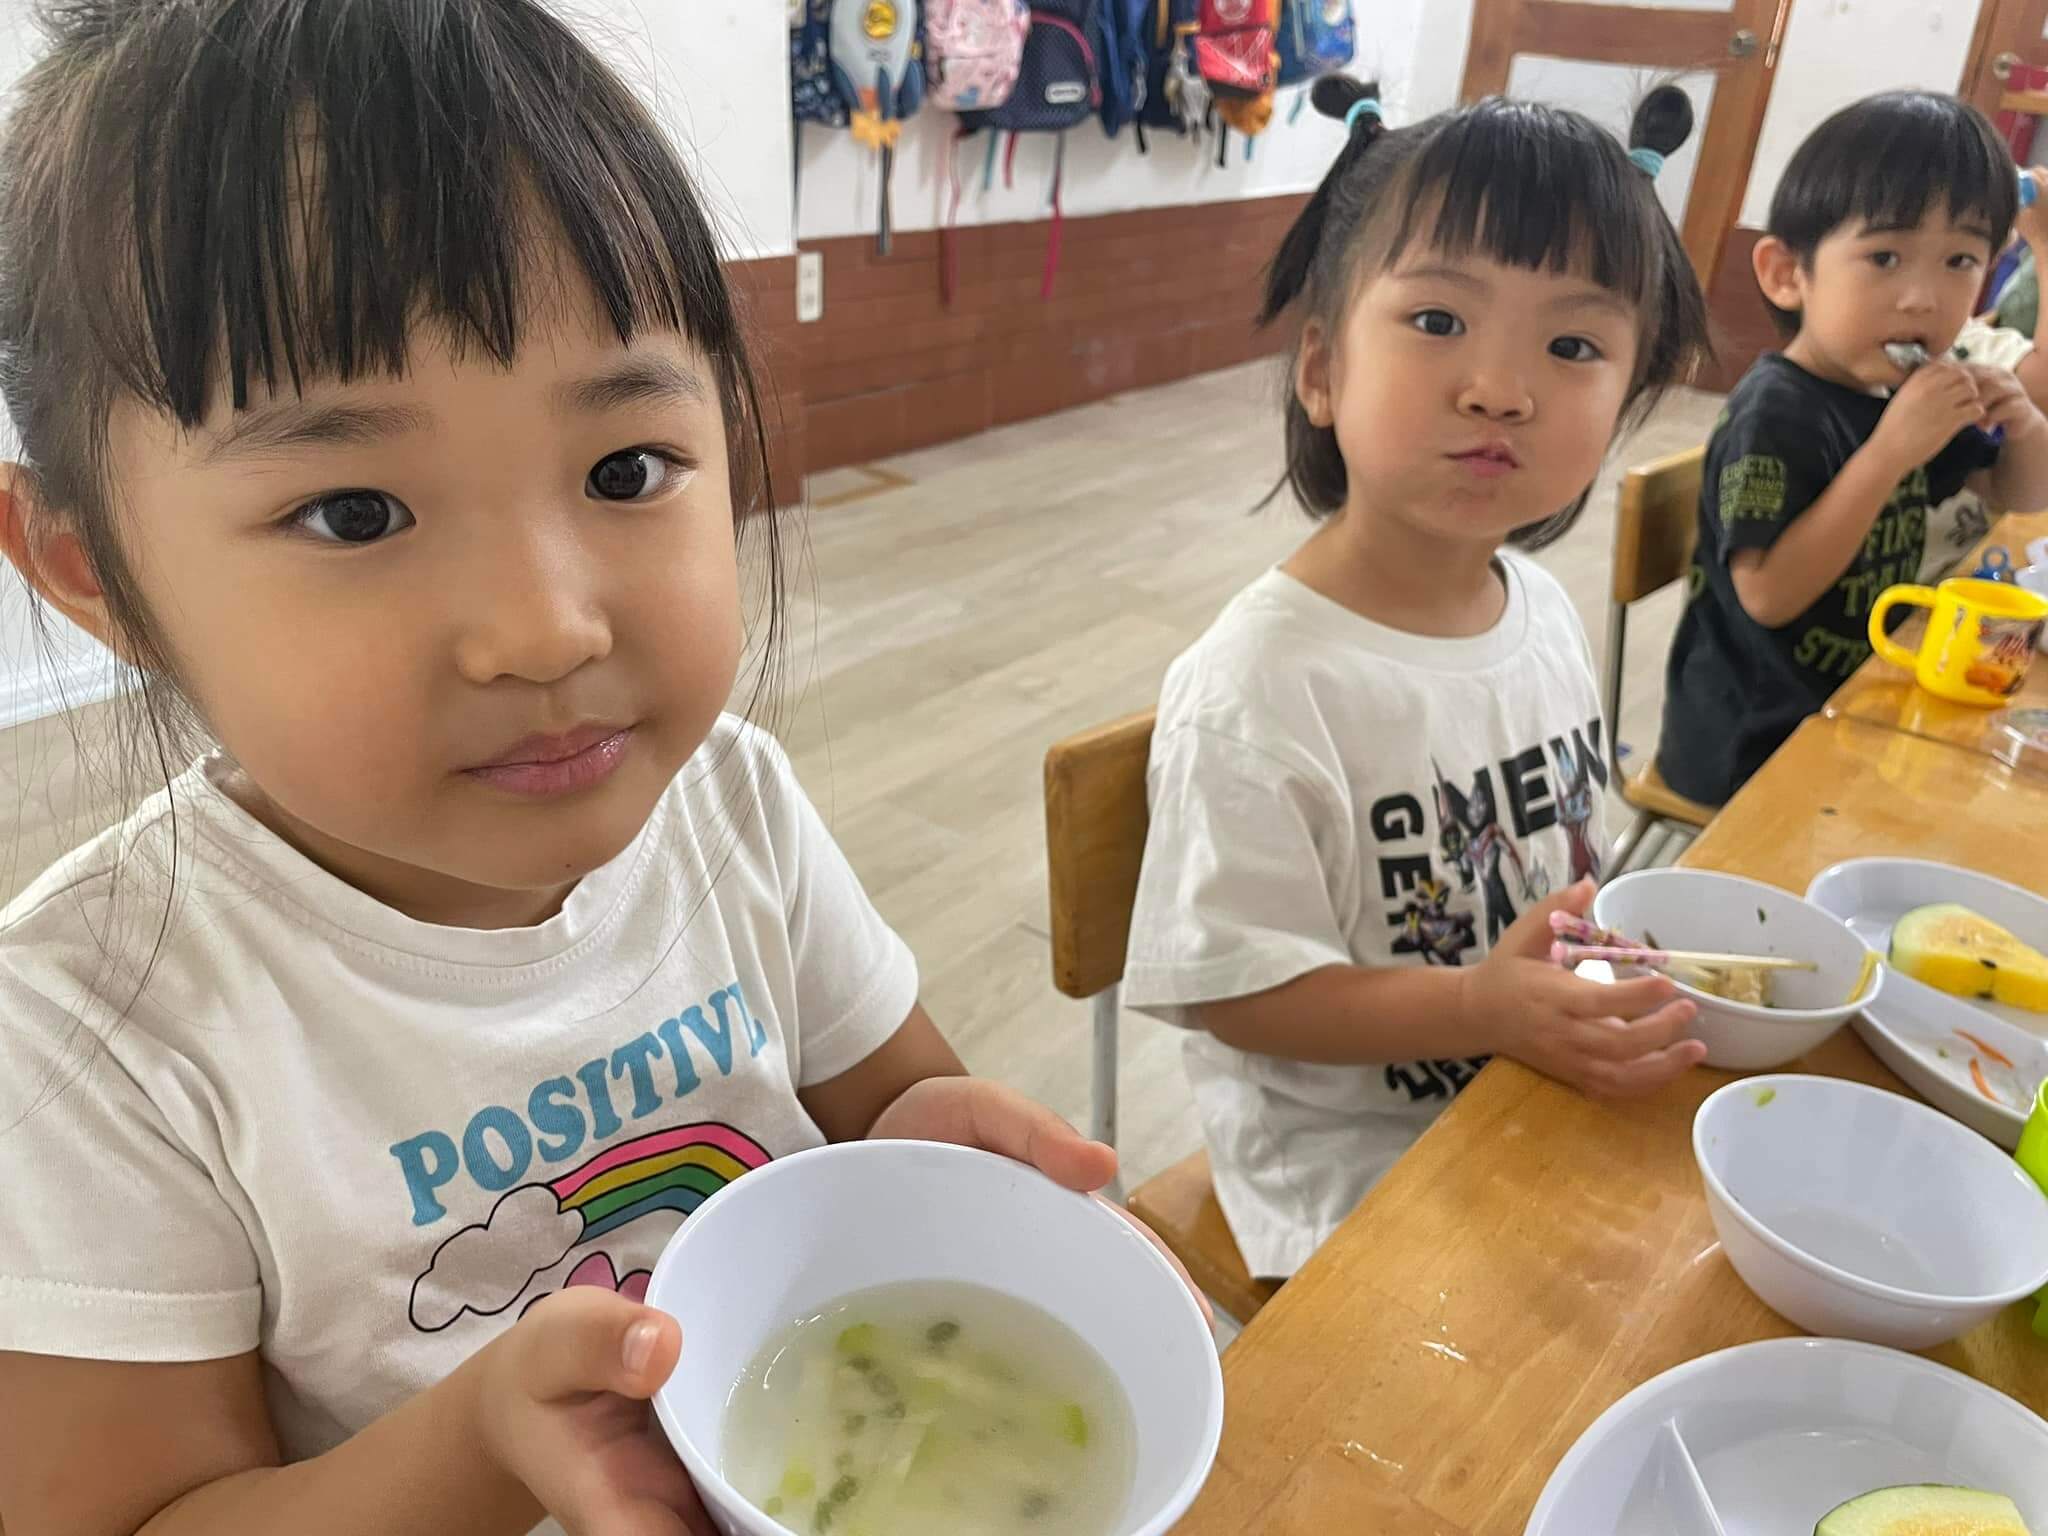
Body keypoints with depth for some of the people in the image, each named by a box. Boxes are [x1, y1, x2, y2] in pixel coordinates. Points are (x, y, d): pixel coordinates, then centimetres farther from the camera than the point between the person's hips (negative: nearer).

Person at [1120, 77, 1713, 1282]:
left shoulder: (1545, 608, -2)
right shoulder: (1255, 692, -27)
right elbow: (1233, 989, -22)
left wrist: (1631, 967, -3)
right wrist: (1482, 1009, -30)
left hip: (1556, 1091, 7)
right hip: (1352, 1161, -6)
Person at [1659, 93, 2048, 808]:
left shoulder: (1911, 392, 4)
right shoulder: (1774, 414, -22)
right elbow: (1768, 595, -28)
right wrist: (1891, 452, -31)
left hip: (1857, 709, 9)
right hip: (1755, 748, -8)